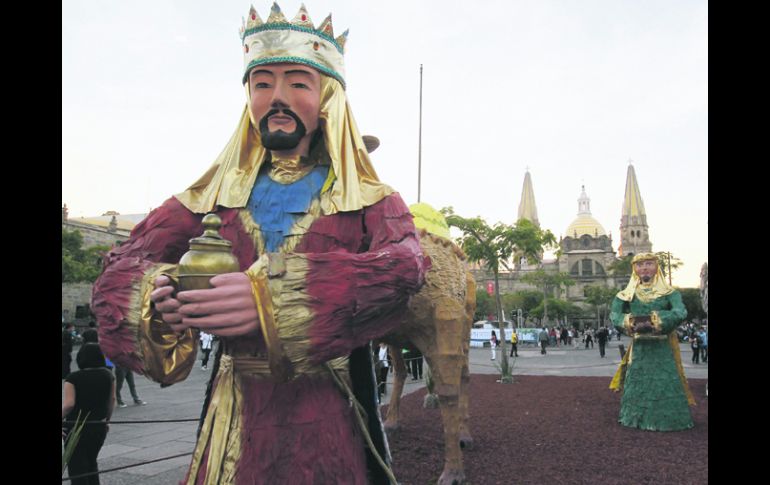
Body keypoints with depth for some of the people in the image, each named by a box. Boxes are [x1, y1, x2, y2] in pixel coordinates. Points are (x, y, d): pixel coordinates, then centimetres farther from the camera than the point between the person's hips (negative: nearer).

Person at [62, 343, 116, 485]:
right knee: (91, 463, 24)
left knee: (77, 467, 5)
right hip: (99, 427, 4)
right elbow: (112, 399, 5)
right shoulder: (108, 375, 0)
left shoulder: (73, 378, -12)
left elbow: (69, 404, -22)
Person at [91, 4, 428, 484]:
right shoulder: (216, 193, 4)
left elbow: (405, 266, -23)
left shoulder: (369, 199, -4)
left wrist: (273, 297, -37)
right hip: (237, 415, 3)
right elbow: (122, 267, -1)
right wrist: (152, 299, -26)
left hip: (330, 415, -2)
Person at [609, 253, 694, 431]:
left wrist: (652, 319, -25)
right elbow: (614, 315, -2)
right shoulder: (627, 295, 5)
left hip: (663, 349, -1)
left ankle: (668, 418, 16)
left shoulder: (669, 293, -2)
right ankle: (638, 417, 23)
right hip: (639, 348, 2)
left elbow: (681, 312, -17)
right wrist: (632, 321, -20)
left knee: (666, 383, -1)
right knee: (638, 383, 7)